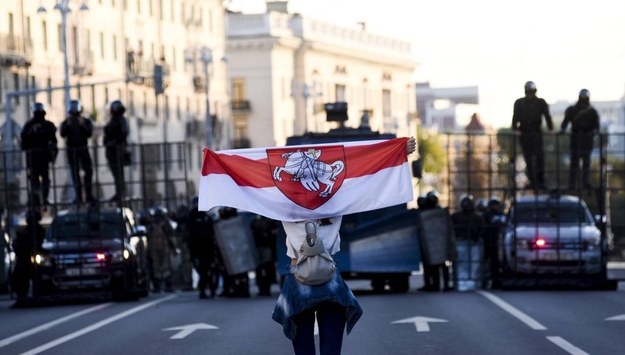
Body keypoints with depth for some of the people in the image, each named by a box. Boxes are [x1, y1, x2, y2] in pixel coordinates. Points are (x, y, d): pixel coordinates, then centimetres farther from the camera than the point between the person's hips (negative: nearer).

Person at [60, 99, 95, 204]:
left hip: (83, 149, 1)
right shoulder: (66, 123, 5)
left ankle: (89, 195, 2)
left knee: (88, 171, -5)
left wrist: (83, 125, -22)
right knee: (75, 173, 0)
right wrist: (67, 125, -24)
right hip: (71, 150, 0)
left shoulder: (86, 122, 5)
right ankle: (78, 196, 1)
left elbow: (89, 134, -9)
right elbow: (63, 134, -11)